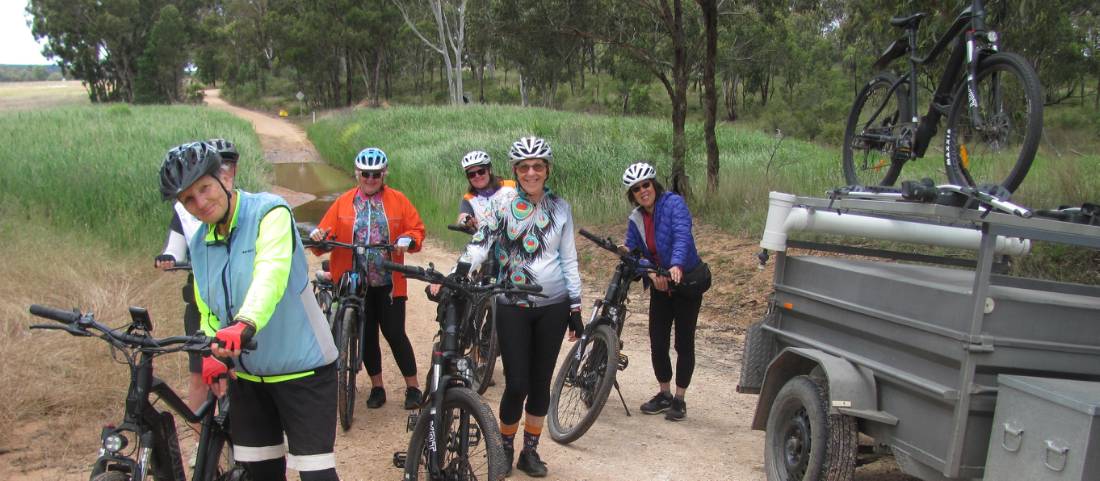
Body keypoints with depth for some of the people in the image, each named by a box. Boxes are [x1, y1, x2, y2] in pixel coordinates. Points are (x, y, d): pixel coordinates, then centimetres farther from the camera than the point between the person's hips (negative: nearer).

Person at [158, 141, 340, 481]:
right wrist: (212, 354, -8)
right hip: (246, 374, 7)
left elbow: (272, 271, -33)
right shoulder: (199, 243, 6)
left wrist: (245, 324, -50)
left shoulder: (269, 212, -14)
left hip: (302, 368, -6)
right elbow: (208, 311, 12)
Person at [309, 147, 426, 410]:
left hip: (389, 282, -2)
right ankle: (377, 386, 24)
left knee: (394, 333, -2)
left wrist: (407, 240, -17)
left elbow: (417, 229, 3)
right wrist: (318, 236, -23)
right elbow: (327, 232, -1)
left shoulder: (397, 200, 2)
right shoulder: (344, 203, 4)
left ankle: (413, 387, 10)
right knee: (367, 335, 10)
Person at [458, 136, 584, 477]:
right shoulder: (503, 205, -4)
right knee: (517, 384, -4)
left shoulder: (560, 208, 5)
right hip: (513, 307, -2)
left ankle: (530, 451, 24)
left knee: (541, 381, 9)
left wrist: (576, 309, 6)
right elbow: (479, 244, -14)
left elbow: (569, 259, 8)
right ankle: (505, 448, 19)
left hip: (553, 306, 3)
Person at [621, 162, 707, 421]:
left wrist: (676, 265, -47)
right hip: (660, 285, 5)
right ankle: (664, 394, 22)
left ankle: (679, 399, 14)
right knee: (657, 342, 4)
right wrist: (651, 272, -21)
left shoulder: (673, 203, -16)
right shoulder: (635, 219, 0)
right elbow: (633, 253, -2)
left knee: (684, 342, 2)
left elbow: (682, 235, -31)